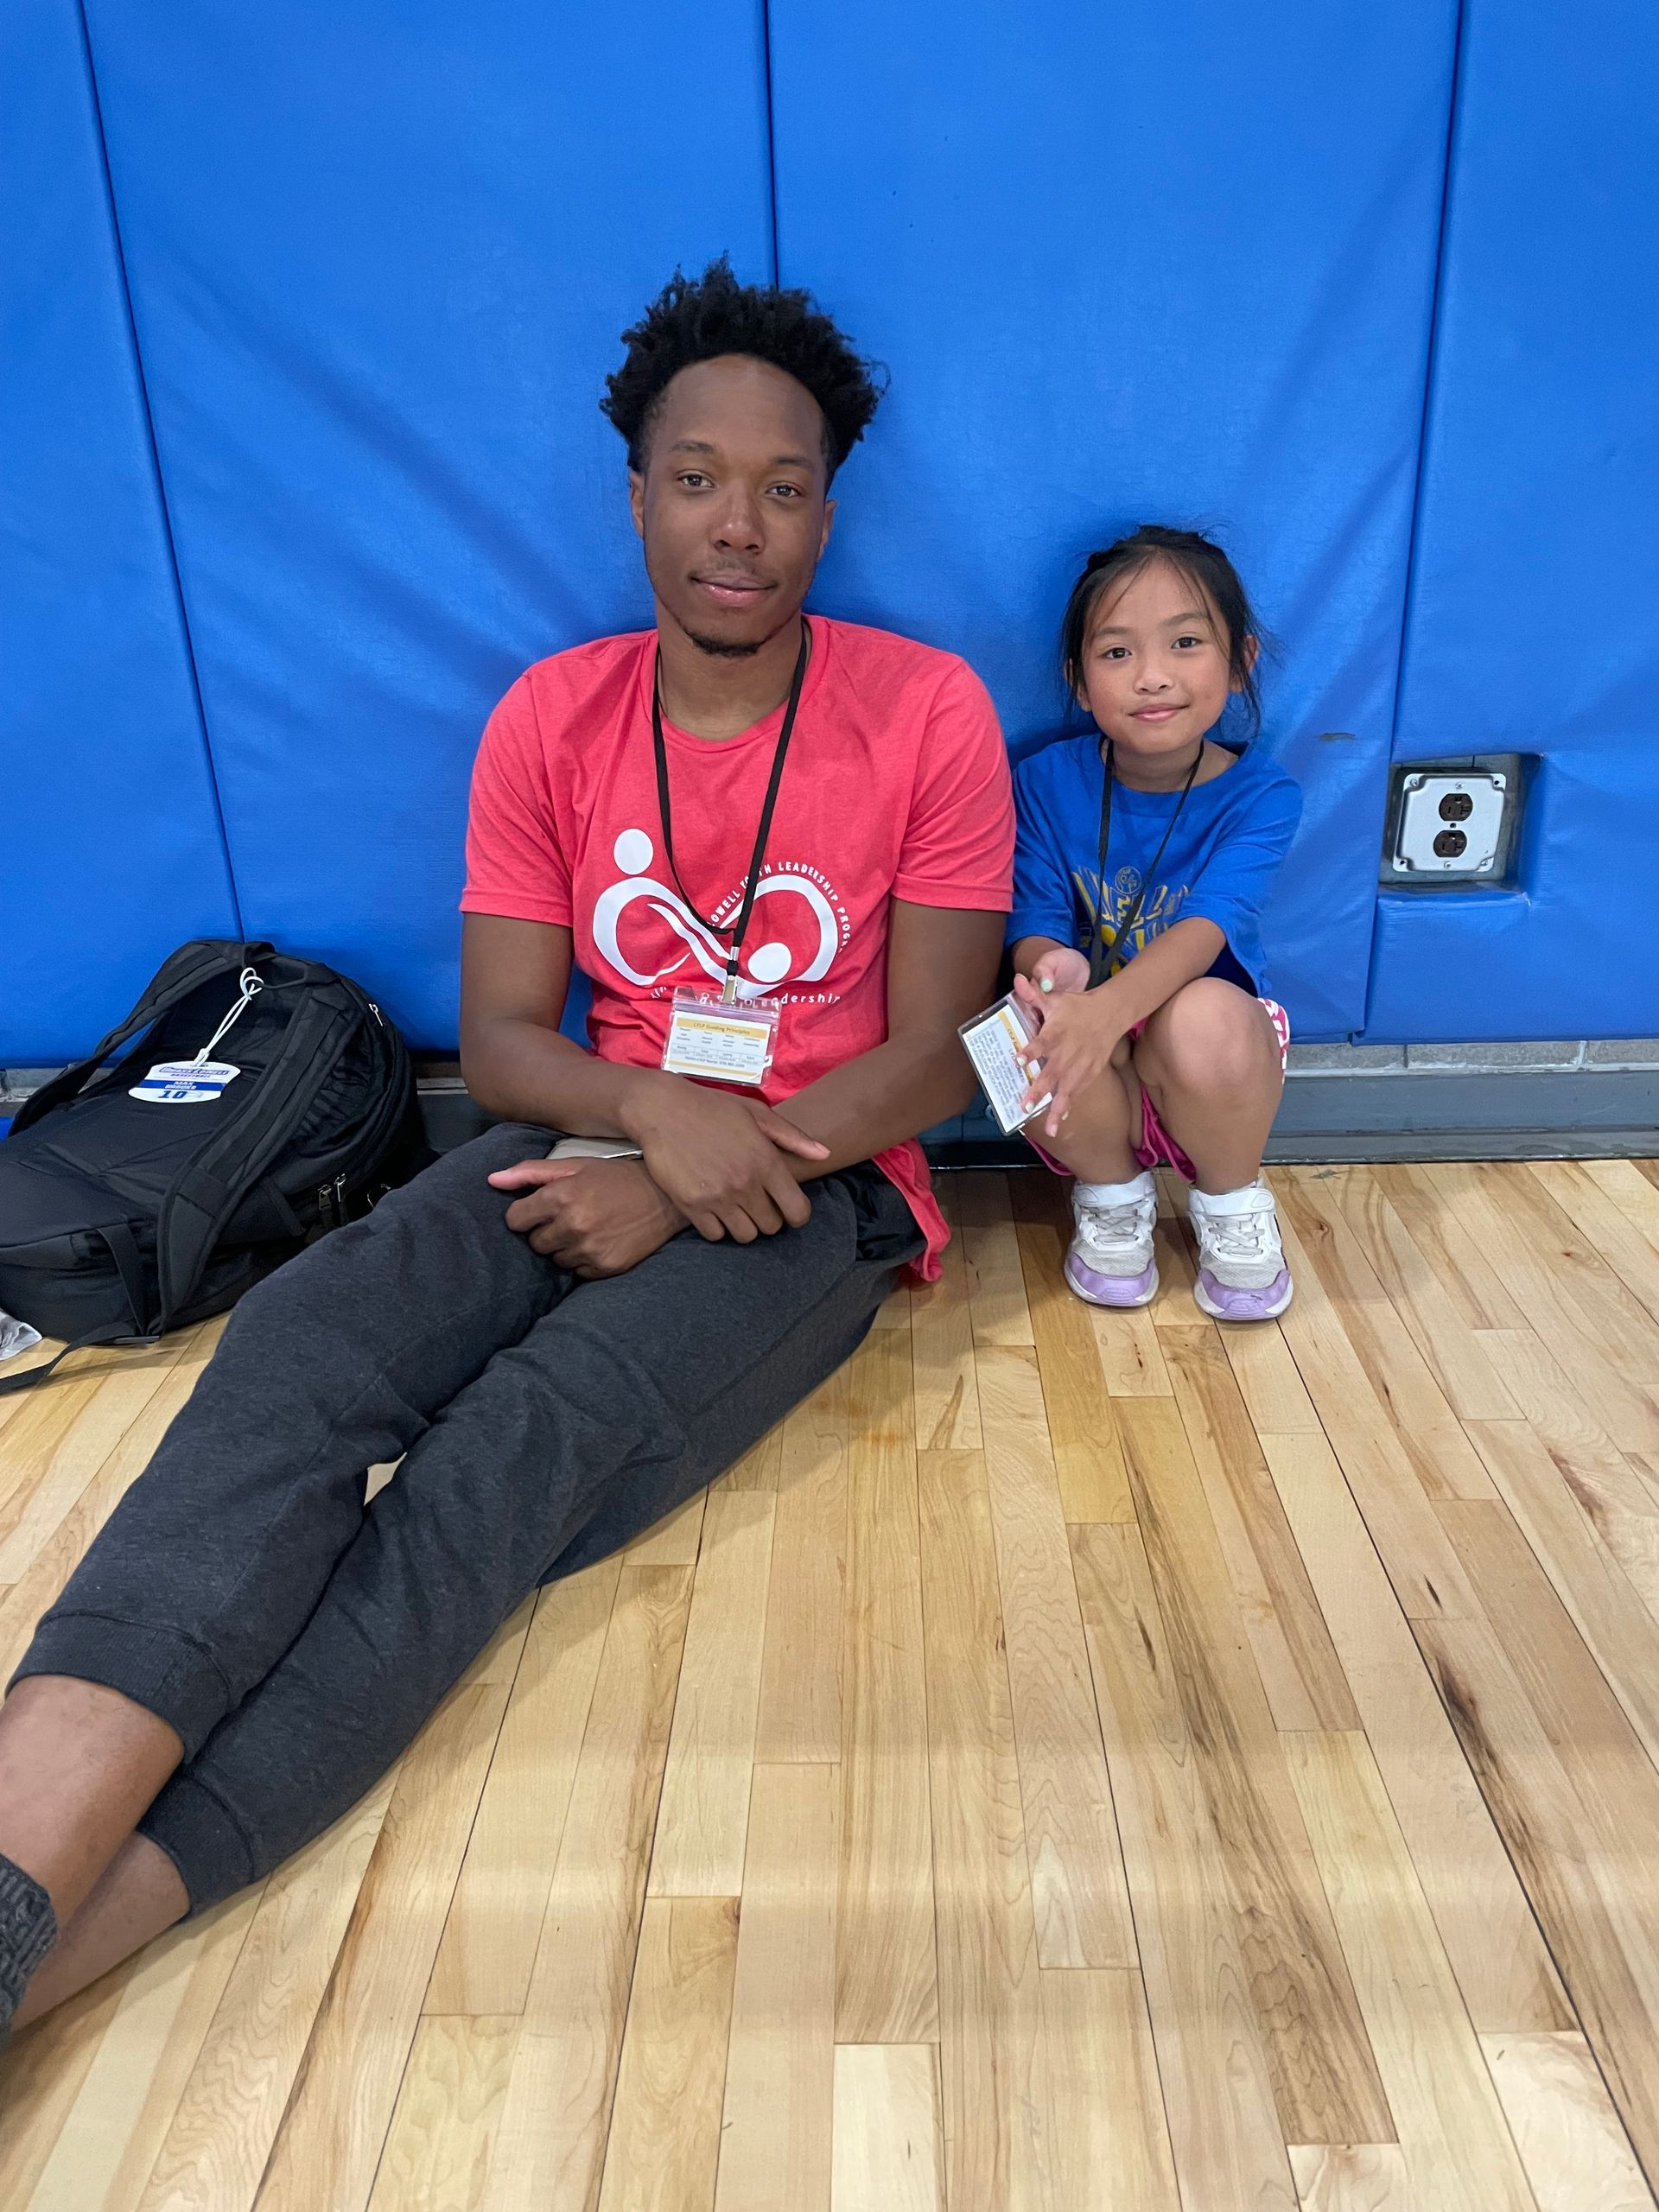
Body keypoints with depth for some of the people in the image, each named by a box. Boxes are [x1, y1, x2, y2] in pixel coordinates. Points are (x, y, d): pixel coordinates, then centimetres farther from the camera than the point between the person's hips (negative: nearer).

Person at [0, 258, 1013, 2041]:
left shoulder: (926, 712, -4)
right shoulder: (551, 720, 4)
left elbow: (934, 1054, -6)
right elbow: (499, 1043, 1)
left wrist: (688, 1185, -17)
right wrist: (657, 1112, -21)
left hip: (821, 1180, -2)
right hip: (599, 1141, 3)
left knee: (534, 1438, -31)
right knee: (301, 1338, -28)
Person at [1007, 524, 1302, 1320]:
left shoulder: (1261, 795, -11)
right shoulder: (1046, 782, -6)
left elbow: (1208, 925, -27)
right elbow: (1035, 924, -13)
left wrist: (1109, 1008, -48)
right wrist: (1050, 966, -40)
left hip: (1213, 1072, -1)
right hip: (1092, 1097, 1)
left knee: (1205, 1018, -36)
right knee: (1041, 1029, -34)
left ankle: (1232, 1200, -2)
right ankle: (1112, 1192, 0)